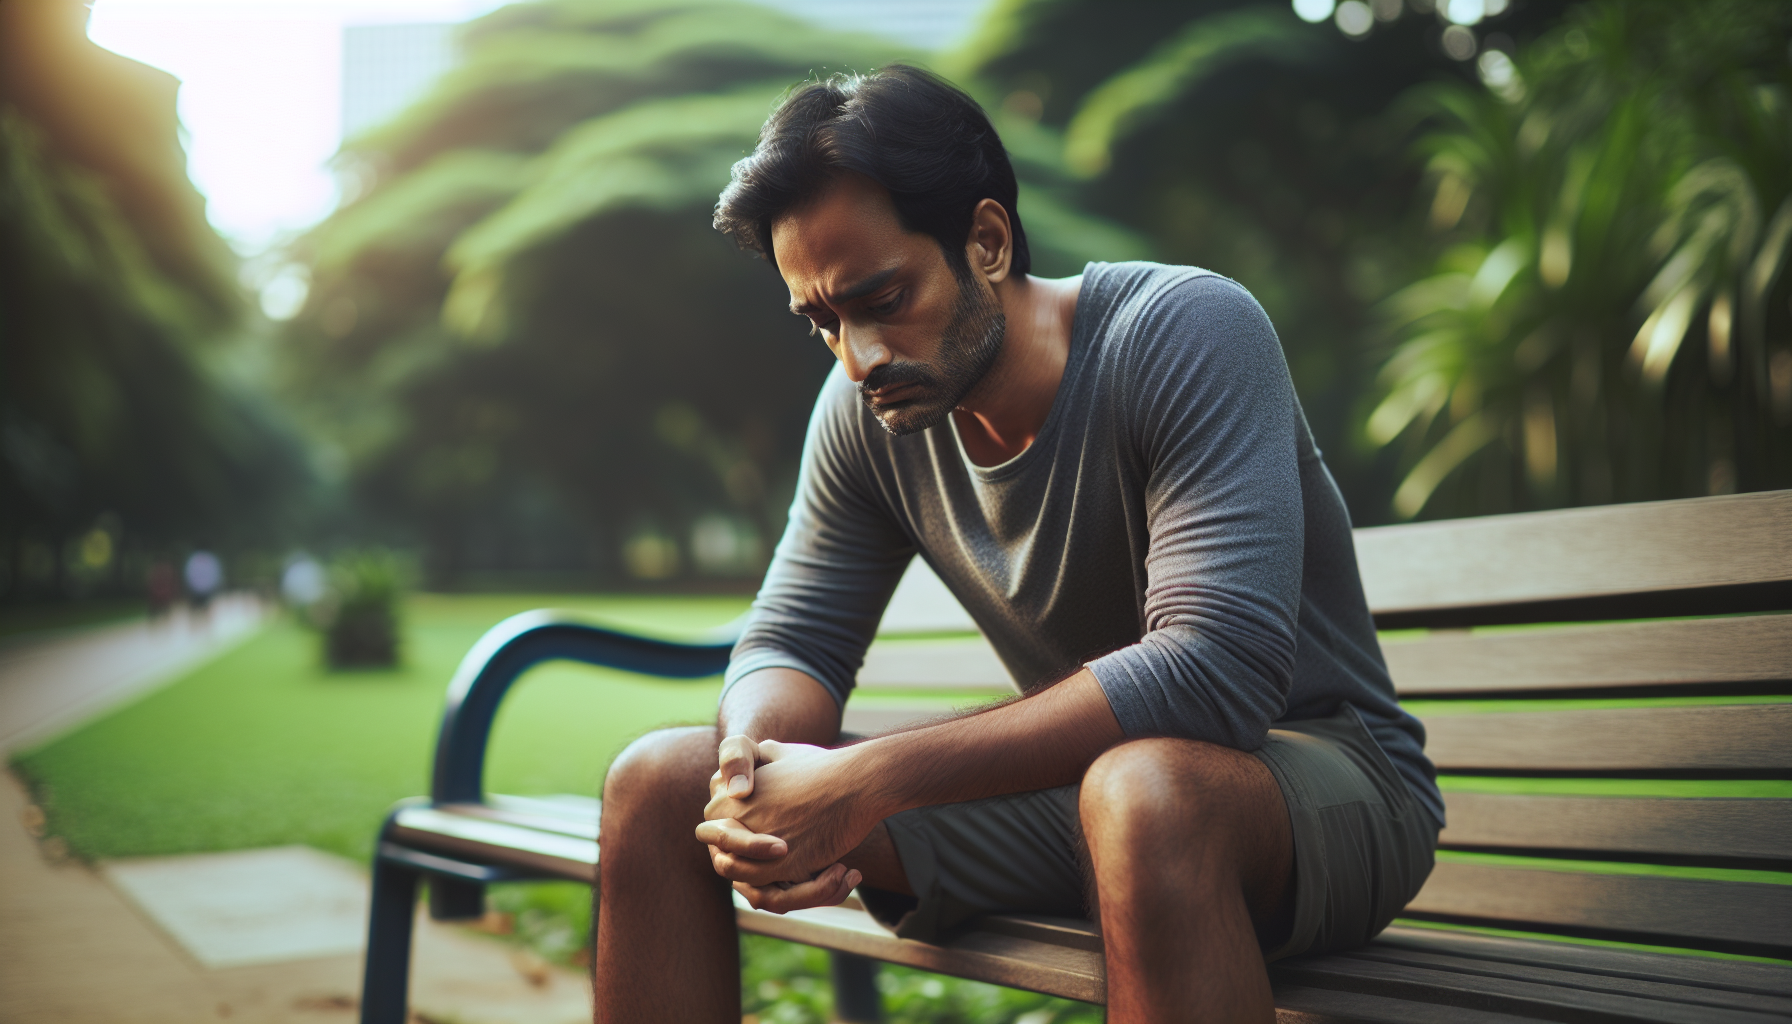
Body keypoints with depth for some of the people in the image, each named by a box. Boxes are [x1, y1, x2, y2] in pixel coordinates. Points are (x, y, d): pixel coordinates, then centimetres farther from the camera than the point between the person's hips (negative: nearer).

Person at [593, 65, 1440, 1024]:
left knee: (1145, 793, -44)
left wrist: (868, 779, -34)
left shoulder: (1190, 334, -21)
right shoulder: (866, 408, -2)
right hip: (1074, 778, 6)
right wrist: (753, 771, -24)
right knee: (658, 785, -6)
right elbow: (792, 640, 3)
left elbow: (1219, 667, -32)